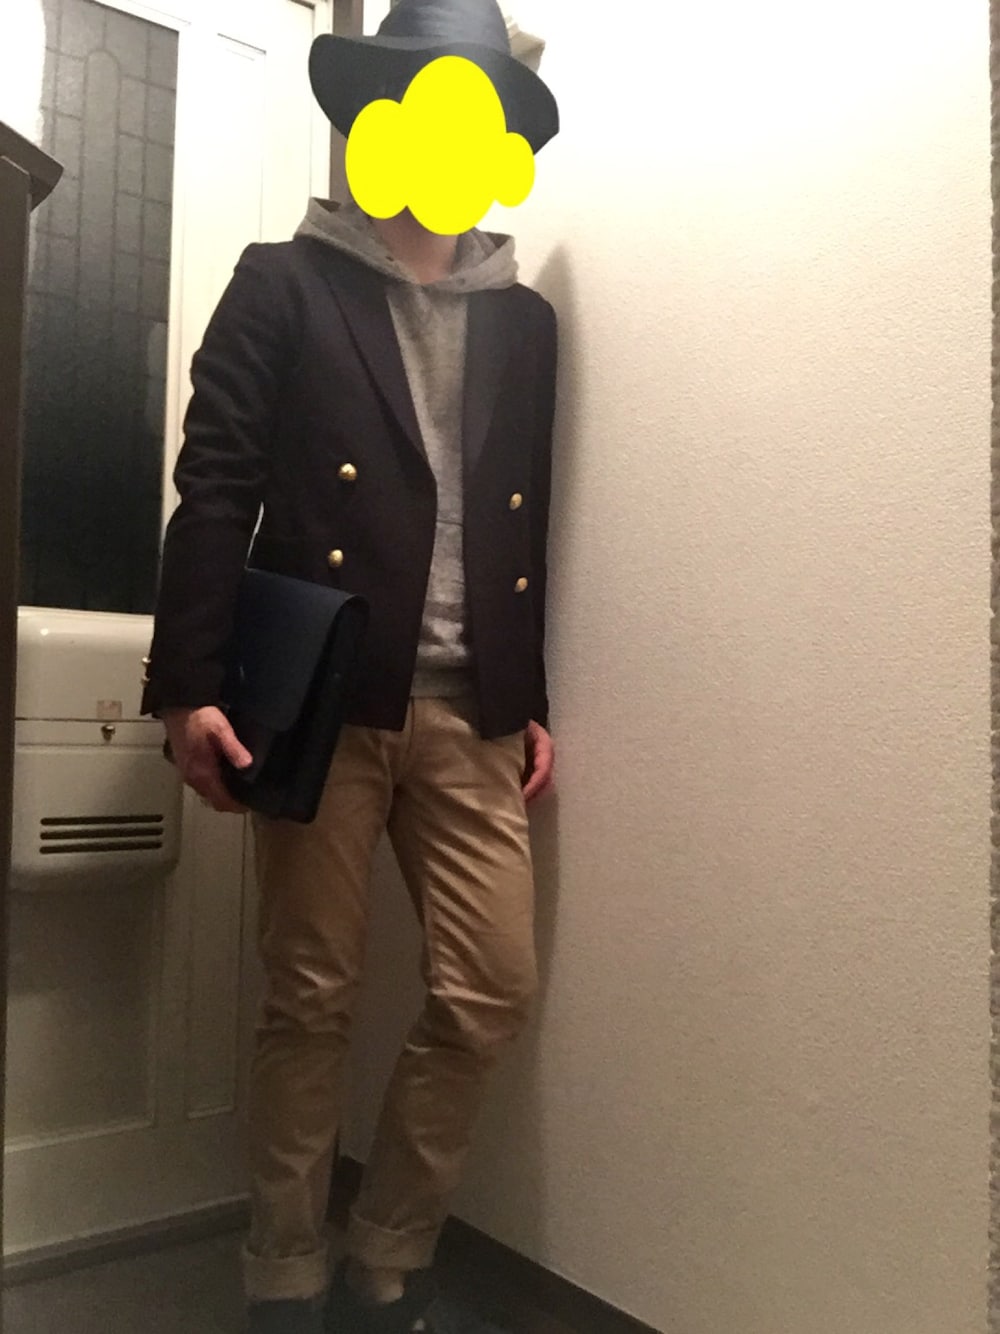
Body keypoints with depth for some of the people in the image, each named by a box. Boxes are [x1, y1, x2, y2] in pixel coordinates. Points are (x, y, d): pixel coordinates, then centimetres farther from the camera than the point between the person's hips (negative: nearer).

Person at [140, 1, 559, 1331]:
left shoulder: (524, 320, 17)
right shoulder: (285, 285, 6)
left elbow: (525, 526, 16)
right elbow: (216, 491, -3)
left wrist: (532, 702, 12)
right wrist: (192, 685, -12)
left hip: (469, 711, 4)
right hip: (320, 697, -3)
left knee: (492, 992, 2)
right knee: (311, 1000, 4)